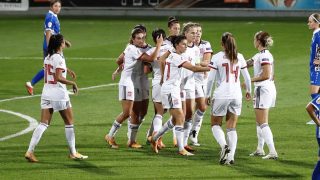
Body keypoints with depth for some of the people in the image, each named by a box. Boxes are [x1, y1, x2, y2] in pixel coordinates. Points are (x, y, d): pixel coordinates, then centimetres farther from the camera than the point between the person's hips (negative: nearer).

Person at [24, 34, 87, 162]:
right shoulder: (59, 58, -14)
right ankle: (73, 153, 16)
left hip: (46, 93, 7)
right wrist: (73, 83, -12)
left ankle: (30, 151, -10)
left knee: (44, 123, 3)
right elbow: (58, 78, -22)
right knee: (69, 123, 9)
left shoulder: (48, 57, 10)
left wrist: (66, 69, 28)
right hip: (59, 94, -7)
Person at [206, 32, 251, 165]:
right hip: (236, 96, 3)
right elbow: (247, 76, 14)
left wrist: (208, 95, 6)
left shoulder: (217, 57, -5)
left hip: (221, 95, -3)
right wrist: (248, 91, 30)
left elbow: (211, 78, -5)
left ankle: (224, 145, -16)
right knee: (232, 128, 9)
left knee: (215, 124, 10)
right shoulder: (239, 57, 6)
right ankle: (231, 156, -2)